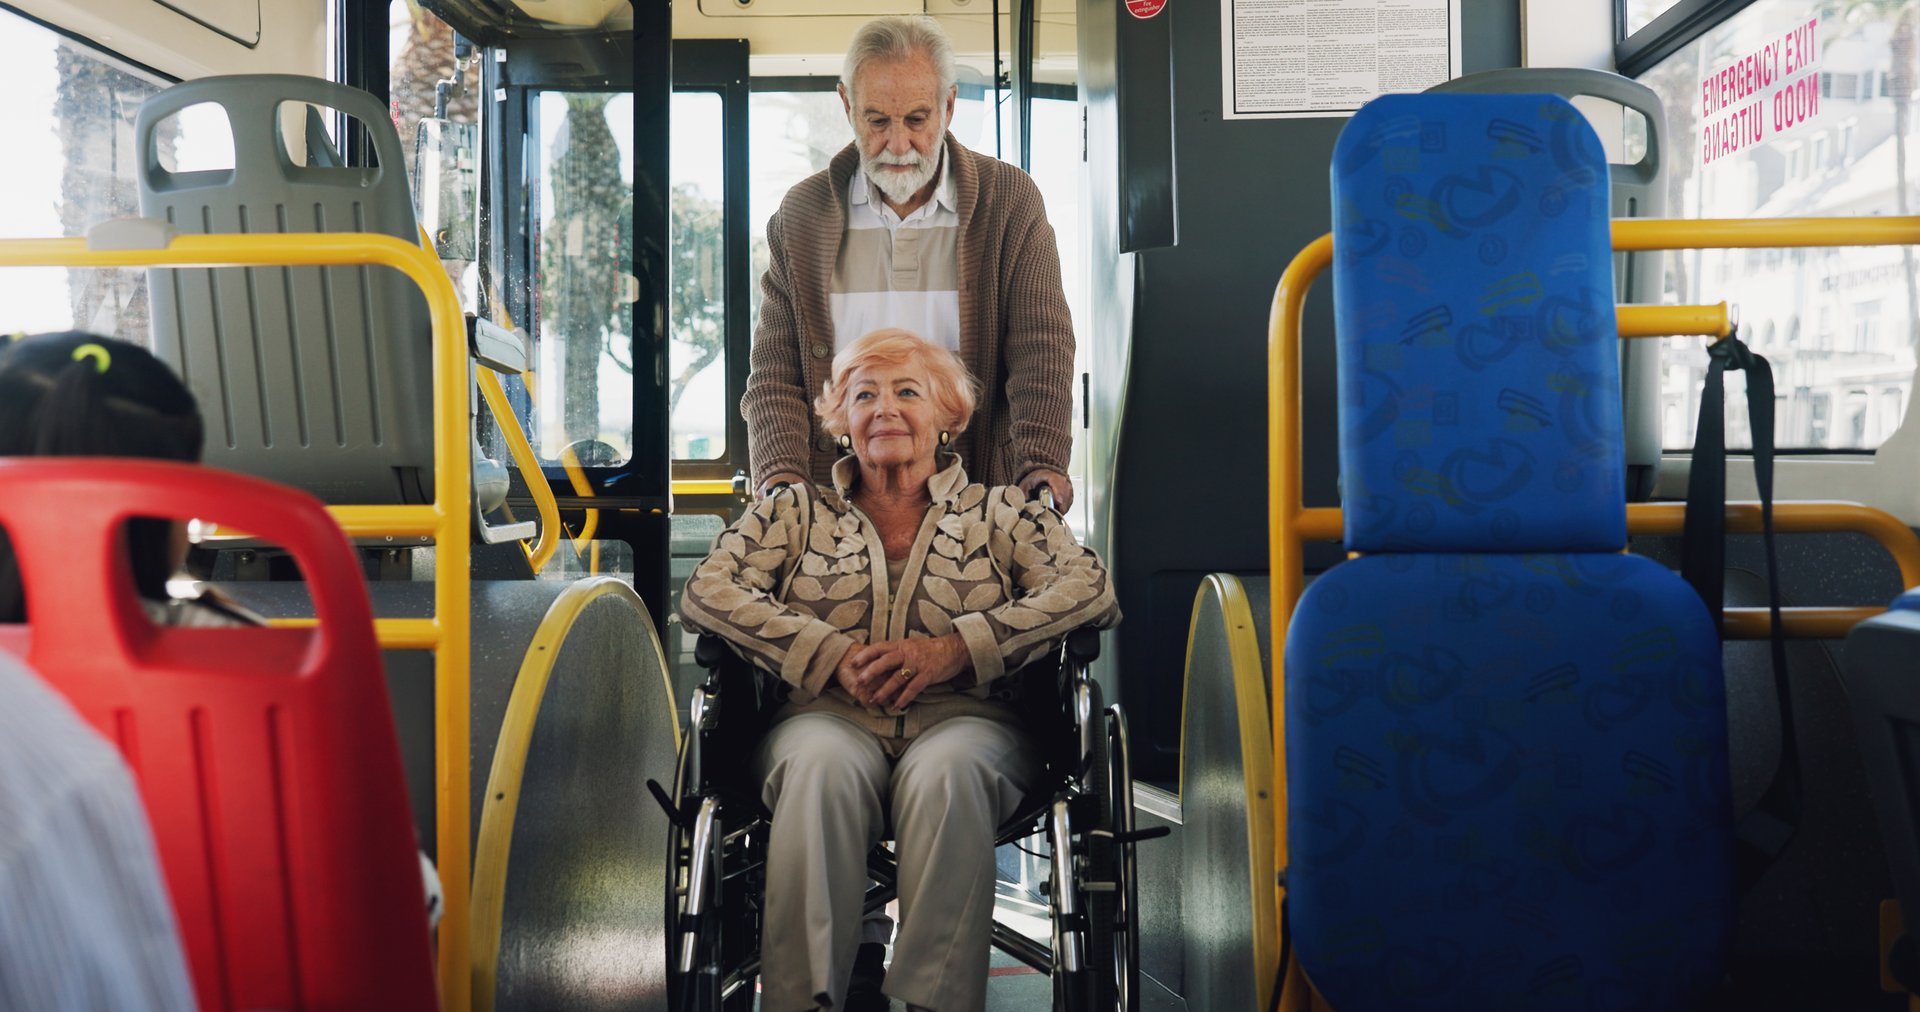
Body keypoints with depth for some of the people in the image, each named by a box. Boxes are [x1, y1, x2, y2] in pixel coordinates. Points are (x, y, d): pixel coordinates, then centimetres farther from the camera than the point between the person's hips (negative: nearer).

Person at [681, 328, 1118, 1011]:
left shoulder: (998, 512, 19)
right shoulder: (796, 512, 21)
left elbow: (1089, 589, 3)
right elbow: (706, 593, 7)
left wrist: (952, 650, -10)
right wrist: (833, 655, -8)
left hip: (964, 718, 0)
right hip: (829, 717, 1)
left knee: (947, 770, -36)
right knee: (823, 765, -35)